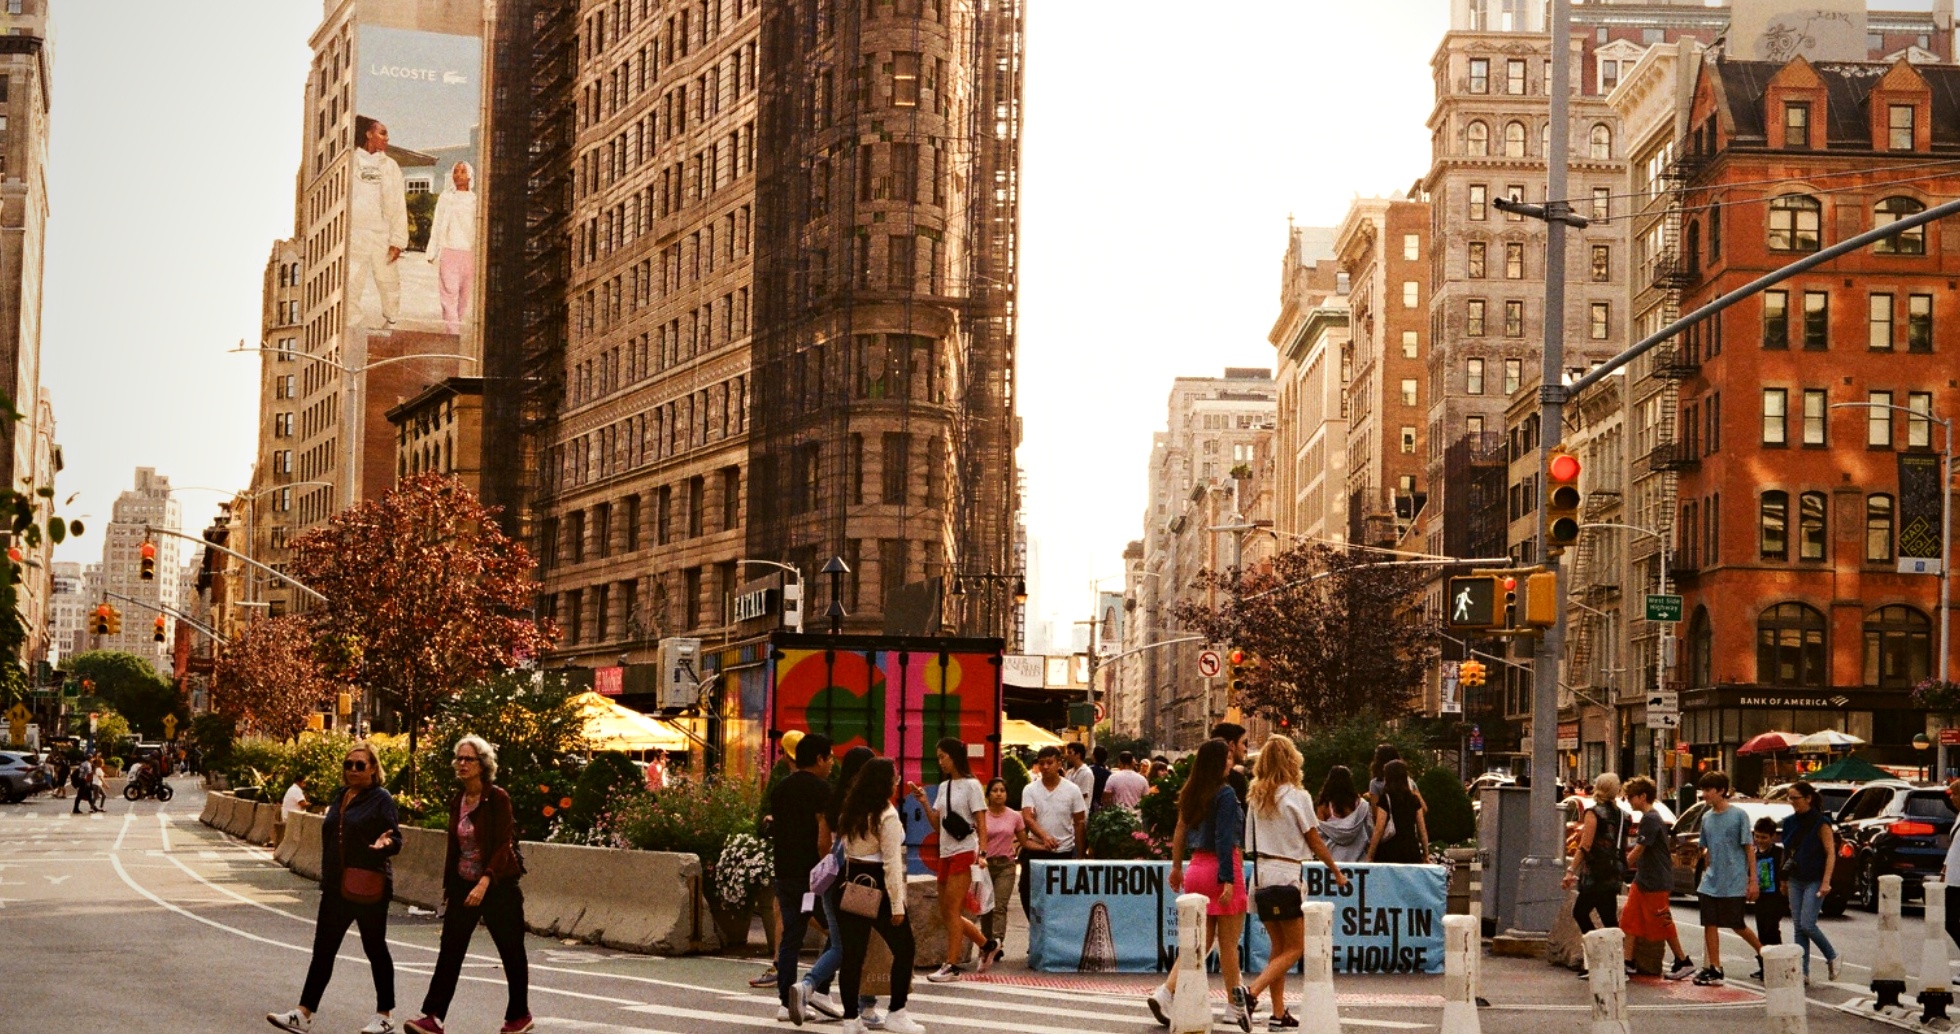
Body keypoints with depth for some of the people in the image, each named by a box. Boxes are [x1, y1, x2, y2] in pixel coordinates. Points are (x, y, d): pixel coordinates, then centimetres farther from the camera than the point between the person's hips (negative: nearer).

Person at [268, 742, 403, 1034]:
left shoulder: (380, 799, -8)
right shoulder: (340, 797, 12)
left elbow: (396, 840, -11)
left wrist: (384, 843, -33)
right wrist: (327, 878, 18)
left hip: (368, 889, -7)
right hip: (336, 887, 7)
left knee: (375, 949, 4)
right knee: (323, 949, 5)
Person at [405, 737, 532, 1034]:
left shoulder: (497, 798, -13)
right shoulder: (457, 800, 6)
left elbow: (503, 846, -19)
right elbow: (454, 845, 14)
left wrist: (485, 882, -29)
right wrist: (448, 884, 15)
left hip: (498, 885, -6)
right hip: (463, 884, 6)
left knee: (511, 952, 7)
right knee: (450, 951, -3)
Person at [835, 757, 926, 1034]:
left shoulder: (849, 812, 9)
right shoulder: (887, 816, -12)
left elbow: (844, 849, 9)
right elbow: (892, 863, -15)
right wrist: (898, 904, -14)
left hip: (851, 884, 7)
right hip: (877, 887, -7)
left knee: (853, 952, 7)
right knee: (904, 949, 6)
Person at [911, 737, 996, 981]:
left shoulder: (971, 785, -5)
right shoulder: (943, 787, 16)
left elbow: (981, 823, -9)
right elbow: (937, 825, 15)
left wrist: (982, 851, -21)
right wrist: (924, 802, 3)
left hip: (964, 852, -8)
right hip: (946, 854, 8)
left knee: (952, 910, -10)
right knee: (946, 915, 9)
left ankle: (952, 966, -6)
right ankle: (988, 945, 23)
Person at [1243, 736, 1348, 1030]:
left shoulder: (1255, 796, 9)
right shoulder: (1297, 796, -8)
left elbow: (1250, 841, 8)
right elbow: (1315, 842, -4)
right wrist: (1337, 872, 7)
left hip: (1259, 872, 6)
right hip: (1286, 873, -6)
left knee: (1279, 946, 13)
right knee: (1294, 948, 0)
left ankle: (1278, 1013, 9)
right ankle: (1252, 991, -18)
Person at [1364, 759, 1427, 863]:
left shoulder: (1385, 799, -5)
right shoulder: (1414, 799, 8)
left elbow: (1379, 830, -8)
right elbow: (1423, 829, 9)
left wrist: (1369, 857, -5)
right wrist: (1426, 855, 16)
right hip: (1412, 851, 4)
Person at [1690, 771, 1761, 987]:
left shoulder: (1738, 815, -7)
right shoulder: (1706, 818, 9)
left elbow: (1749, 848, -7)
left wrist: (1753, 880, -10)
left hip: (1734, 884, -5)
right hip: (1710, 884, 5)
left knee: (1738, 926, 3)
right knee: (1710, 925, 0)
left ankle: (1762, 952, 27)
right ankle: (1714, 969, 4)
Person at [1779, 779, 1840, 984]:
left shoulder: (1820, 823, -11)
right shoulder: (1790, 822, 8)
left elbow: (1831, 853, -12)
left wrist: (1826, 882, -19)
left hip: (1814, 881, -7)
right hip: (1796, 880, 7)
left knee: (1807, 924, -13)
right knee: (1798, 926, 3)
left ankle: (1832, 957, 9)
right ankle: (1803, 971, 6)